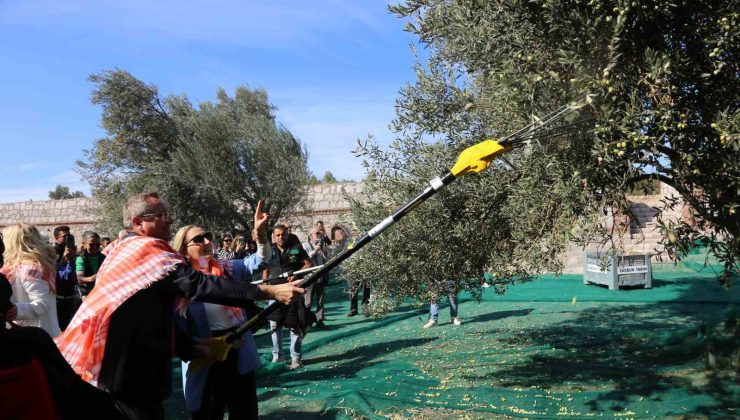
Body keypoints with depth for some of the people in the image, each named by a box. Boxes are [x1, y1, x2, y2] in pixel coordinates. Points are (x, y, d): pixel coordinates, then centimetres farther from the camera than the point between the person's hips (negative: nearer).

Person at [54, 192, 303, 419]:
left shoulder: (124, 250, 15)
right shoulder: (147, 250, -17)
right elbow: (199, 284, -29)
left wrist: (194, 351, 17)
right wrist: (268, 292, -31)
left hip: (125, 365, 10)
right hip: (132, 371, -10)